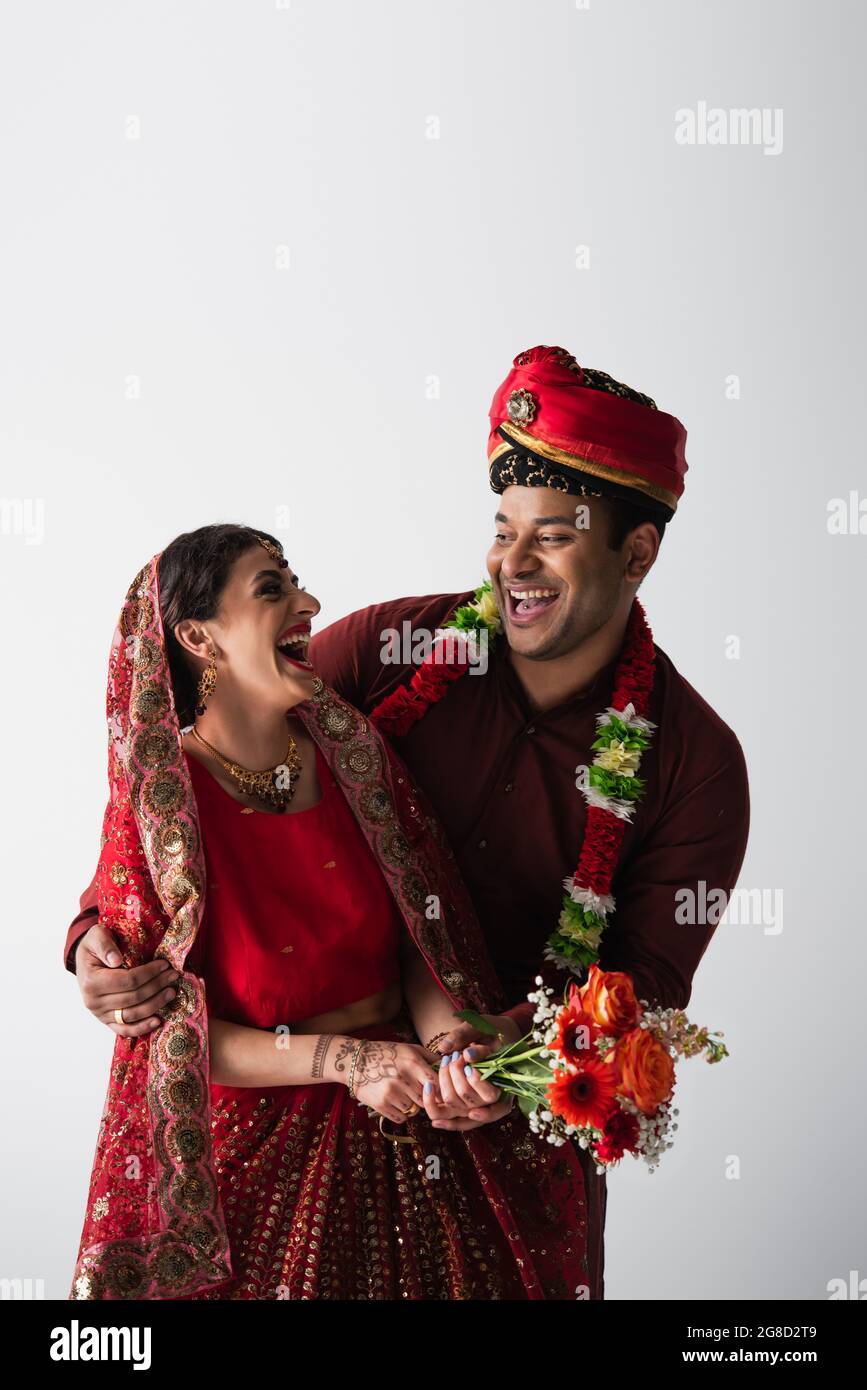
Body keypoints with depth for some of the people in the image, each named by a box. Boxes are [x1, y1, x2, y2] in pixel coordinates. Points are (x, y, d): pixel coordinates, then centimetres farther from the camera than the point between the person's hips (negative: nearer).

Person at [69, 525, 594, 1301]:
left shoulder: (355, 753, -5)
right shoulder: (155, 802, -14)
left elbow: (421, 942, -2)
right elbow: (161, 1029, -12)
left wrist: (447, 1044, -22)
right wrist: (343, 1057, -22)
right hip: (255, 1144, -3)